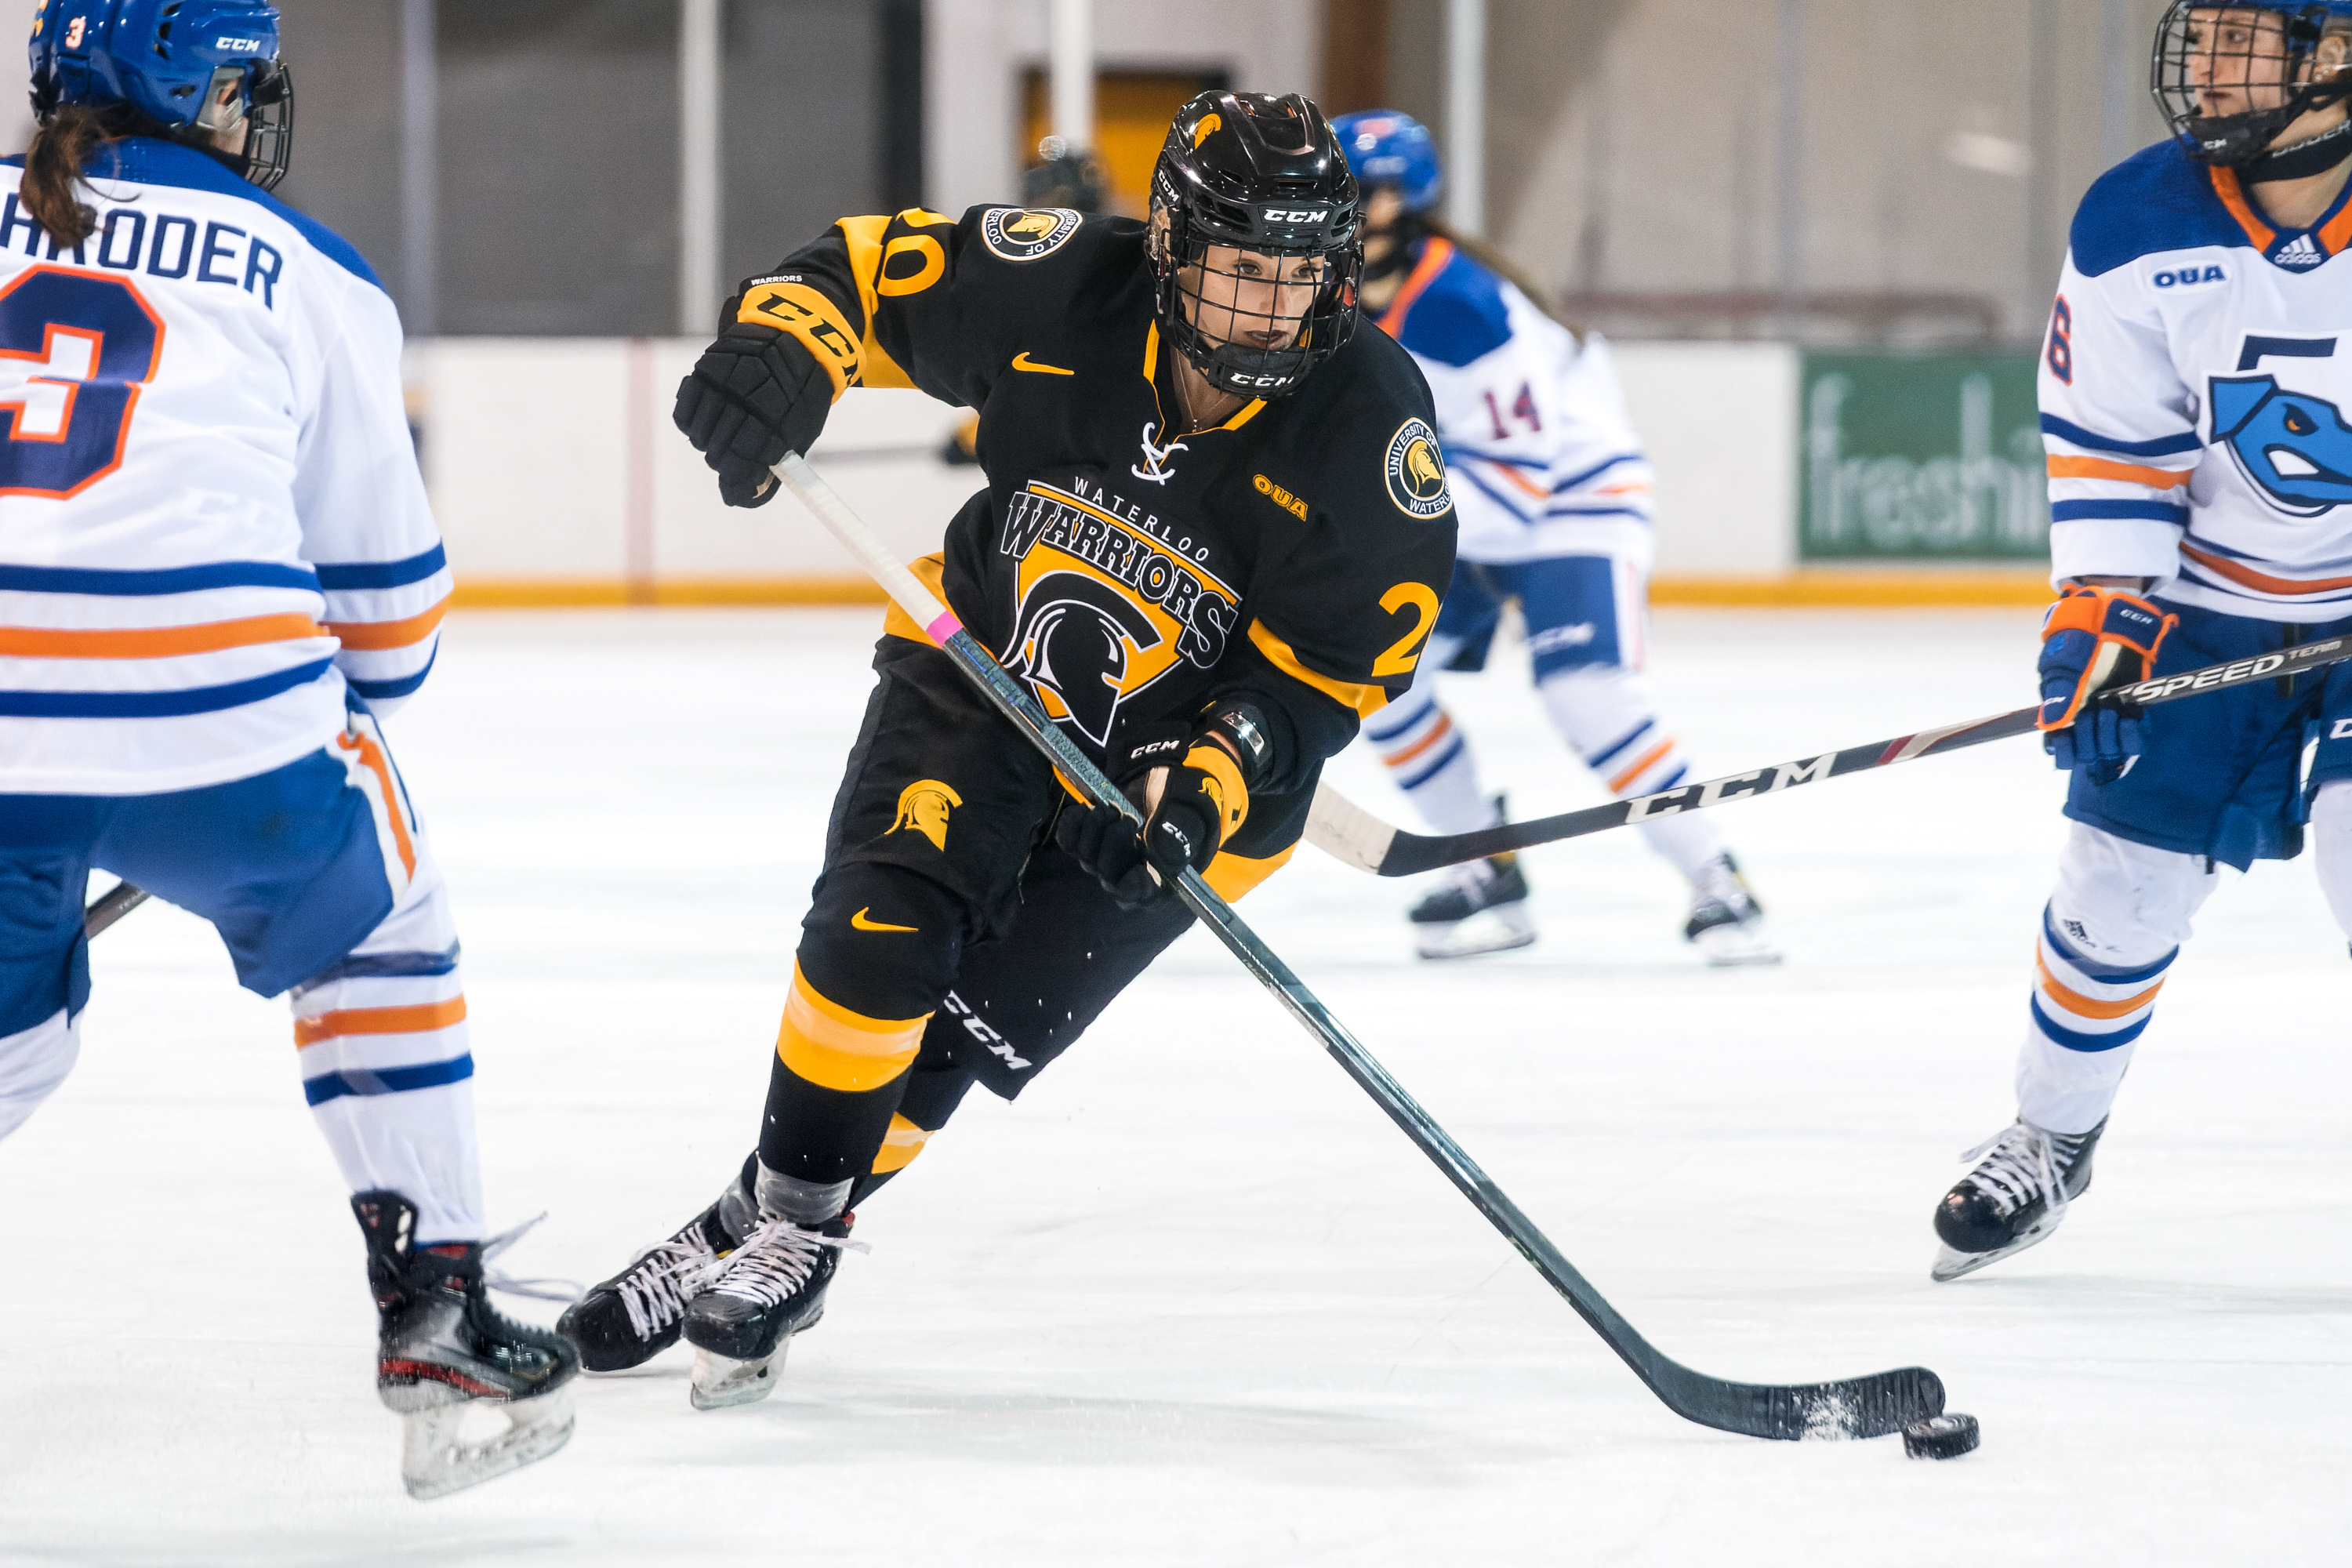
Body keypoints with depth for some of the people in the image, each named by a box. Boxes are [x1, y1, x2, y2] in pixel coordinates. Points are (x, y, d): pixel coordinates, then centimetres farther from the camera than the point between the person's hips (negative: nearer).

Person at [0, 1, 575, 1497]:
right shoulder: (310, 279, 15)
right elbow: (385, 590, 20)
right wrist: (363, 699, 40)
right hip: (211, 700, -2)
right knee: (379, 936, 26)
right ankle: (437, 1311, 19)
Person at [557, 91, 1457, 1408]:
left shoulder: (1369, 433, -24)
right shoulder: (1063, 295, -22)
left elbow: (1339, 664, -17)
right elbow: (866, 271, -12)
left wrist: (1209, 791, -30)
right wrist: (784, 346, -34)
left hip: (1189, 755, -1)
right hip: (985, 666, 1)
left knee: (973, 1026, -7)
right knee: (885, 929, -19)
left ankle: (791, 1245, 10)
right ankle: (775, 1202, -1)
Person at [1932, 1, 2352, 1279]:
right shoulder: (2136, 229, -12)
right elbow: (2108, 441, -5)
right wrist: (2098, 610, -13)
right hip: (2212, 600, 3)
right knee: (2123, 876, 5)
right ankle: (2052, 1139, 27)